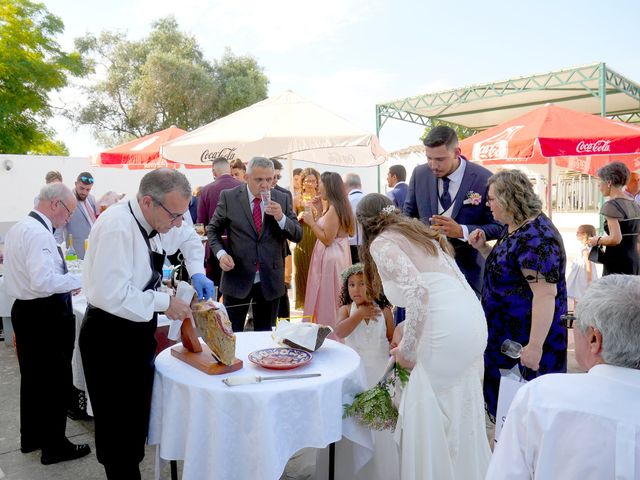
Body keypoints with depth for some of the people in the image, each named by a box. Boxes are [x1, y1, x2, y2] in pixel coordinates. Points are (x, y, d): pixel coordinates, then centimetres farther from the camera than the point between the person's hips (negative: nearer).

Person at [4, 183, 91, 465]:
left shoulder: (18, 228, 10)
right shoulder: (39, 233, -21)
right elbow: (43, 281, -29)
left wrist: (63, 276, 14)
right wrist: (78, 280, -17)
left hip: (24, 309, 10)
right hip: (46, 315, -10)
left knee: (32, 376, 20)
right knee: (55, 381, 3)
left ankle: (31, 437, 35)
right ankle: (54, 446, 15)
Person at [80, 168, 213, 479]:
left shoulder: (160, 219, -4)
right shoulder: (117, 227, -28)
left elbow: (190, 239, 16)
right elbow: (111, 294, -31)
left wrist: (197, 273, 0)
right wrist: (165, 302, -23)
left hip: (140, 328, 8)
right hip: (109, 336, -8)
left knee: (138, 417, 21)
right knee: (118, 422, 5)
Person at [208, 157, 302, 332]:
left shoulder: (282, 199, 1)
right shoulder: (229, 197, -3)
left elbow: (298, 235, -1)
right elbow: (213, 229, 5)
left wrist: (281, 217, -18)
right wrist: (221, 254, -12)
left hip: (270, 280, 1)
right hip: (237, 278, -1)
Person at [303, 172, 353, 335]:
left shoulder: (333, 209, -18)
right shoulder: (337, 207, 11)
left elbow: (327, 239, -20)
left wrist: (311, 222, -15)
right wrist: (319, 211, 9)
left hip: (330, 259, -10)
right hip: (336, 257, 10)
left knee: (327, 302, 1)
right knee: (332, 303, 16)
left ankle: (329, 337, 10)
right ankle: (336, 337, 25)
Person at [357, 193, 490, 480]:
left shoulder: (381, 243, -1)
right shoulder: (418, 233, 23)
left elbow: (418, 292, -16)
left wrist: (406, 349, -6)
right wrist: (408, 331, 27)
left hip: (446, 329, -8)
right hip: (472, 320, 9)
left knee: (426, 415, 7)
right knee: (461, 412, 20)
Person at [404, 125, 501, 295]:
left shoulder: (483, 179, -12)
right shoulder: (420, 174, -2)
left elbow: (498, 226, -7)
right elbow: (409, 214, 12)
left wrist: (462, 231, -23)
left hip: (466, 269, -2)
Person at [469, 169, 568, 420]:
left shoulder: (535, 238, -25)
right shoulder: (514, 227, 6)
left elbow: (546, 293, -28)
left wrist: (535, 346, -28)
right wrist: (483, 248, 2)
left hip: (529, 334, -10)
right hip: (508, 332, 10)